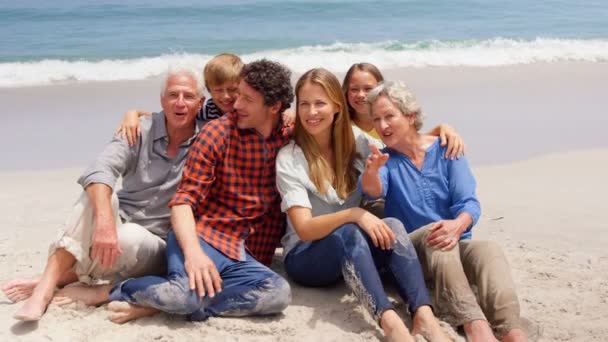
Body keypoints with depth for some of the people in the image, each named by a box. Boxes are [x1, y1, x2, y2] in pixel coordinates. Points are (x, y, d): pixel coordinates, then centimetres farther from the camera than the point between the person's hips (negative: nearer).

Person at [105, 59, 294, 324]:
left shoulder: (293, 139, 5)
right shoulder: (217, 133, -3)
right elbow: (184, 200, -9)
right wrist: (192, 251, -25)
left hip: (246, 257, 4)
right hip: (202, 238, -3)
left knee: (279, 293, -29)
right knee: (186, 292, -36)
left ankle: (157, 303, -19)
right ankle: (118, 291, -3)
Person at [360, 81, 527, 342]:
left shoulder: (445, 149, 3)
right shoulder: (385, 159, 4)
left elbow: (469, 203, -7)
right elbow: (373, 191, -19)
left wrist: (457, 225, -31)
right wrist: (372, 171, -44)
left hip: (454, 248, 1)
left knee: (489, 250, -31)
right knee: (435, 231, -34)